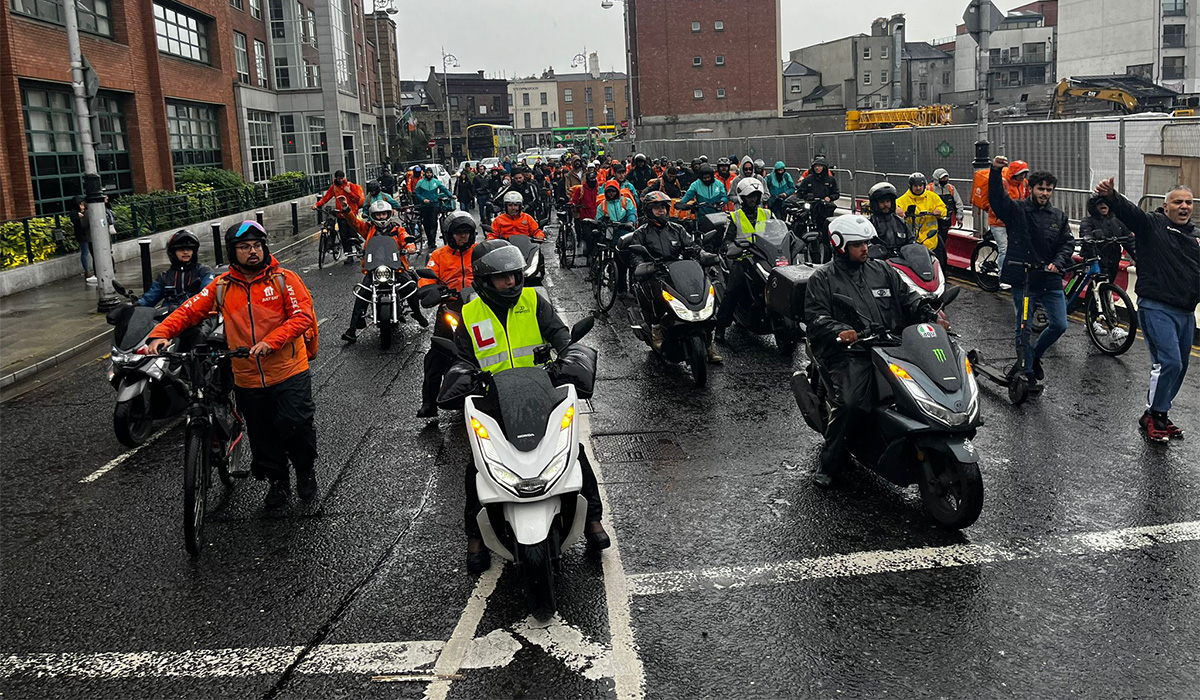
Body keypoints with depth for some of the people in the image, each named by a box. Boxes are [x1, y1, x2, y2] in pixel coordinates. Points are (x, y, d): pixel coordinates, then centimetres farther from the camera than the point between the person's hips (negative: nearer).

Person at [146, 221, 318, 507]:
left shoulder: (283, 279, -5)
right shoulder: (222, 286, 3)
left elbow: (304, 316, -13)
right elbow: (189, 310, 2)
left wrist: (271, 341, -24)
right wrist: (161, 333, -15)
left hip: (289, 374, -3)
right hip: (248, 380, 3)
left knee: (296, 425, -8)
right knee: (262, 435, 13)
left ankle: (306, 470, 21)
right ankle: (278, 480, 34)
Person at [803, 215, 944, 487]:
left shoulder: (883, 270, 22)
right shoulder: (822, 279, 8)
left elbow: (908, 298, 20)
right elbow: (815, 315, -4)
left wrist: (932, 317, 2)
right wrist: (839, 331, -23)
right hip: (849, 352, -4)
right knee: (849, 404, -27)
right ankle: (828, 464, -11)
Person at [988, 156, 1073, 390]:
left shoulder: (1058, 216, 11)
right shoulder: (1016, 210, -1)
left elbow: (1068, 243, 11)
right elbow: (996, 197, -16)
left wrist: (1058, 262, -8)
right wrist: (996, 171, -31)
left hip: (1050, 280, 4)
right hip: (1023, 281, -4)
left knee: (1059, 325, 3)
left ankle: (1035, 356, 28)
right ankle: (1027, 373, 17)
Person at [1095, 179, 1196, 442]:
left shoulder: (1195, 235, 15)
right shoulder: (1152, 224, -5)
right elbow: (1130, 212, -25)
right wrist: (1112, 197, -44)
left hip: (1186, 312, 7)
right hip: (1156, 309, -7)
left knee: (1179, 366, 13)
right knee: (1169, 362, -15)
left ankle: (1160, 414, 26)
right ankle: (1153, 415, 0)